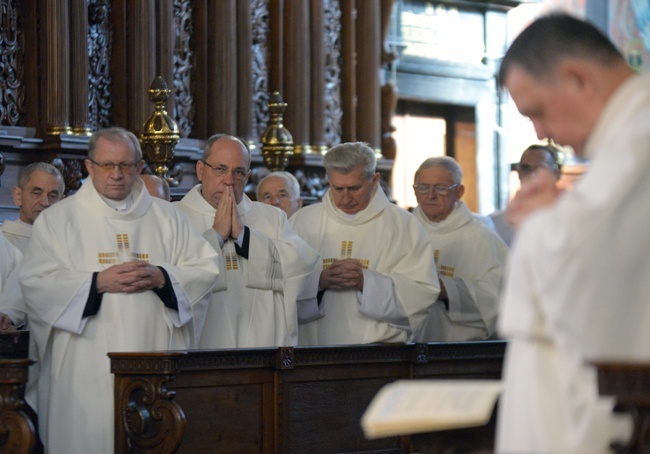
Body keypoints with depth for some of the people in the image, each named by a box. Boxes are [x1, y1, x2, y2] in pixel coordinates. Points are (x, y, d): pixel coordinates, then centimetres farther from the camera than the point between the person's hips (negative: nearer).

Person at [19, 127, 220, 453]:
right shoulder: (57, 219, 7)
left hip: (154, 359, 2)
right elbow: (35, 283, -4)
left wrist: (161, 278, -10)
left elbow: (206, 270, 8)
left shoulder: (165, 217, 14)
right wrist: (97, 282, -13)